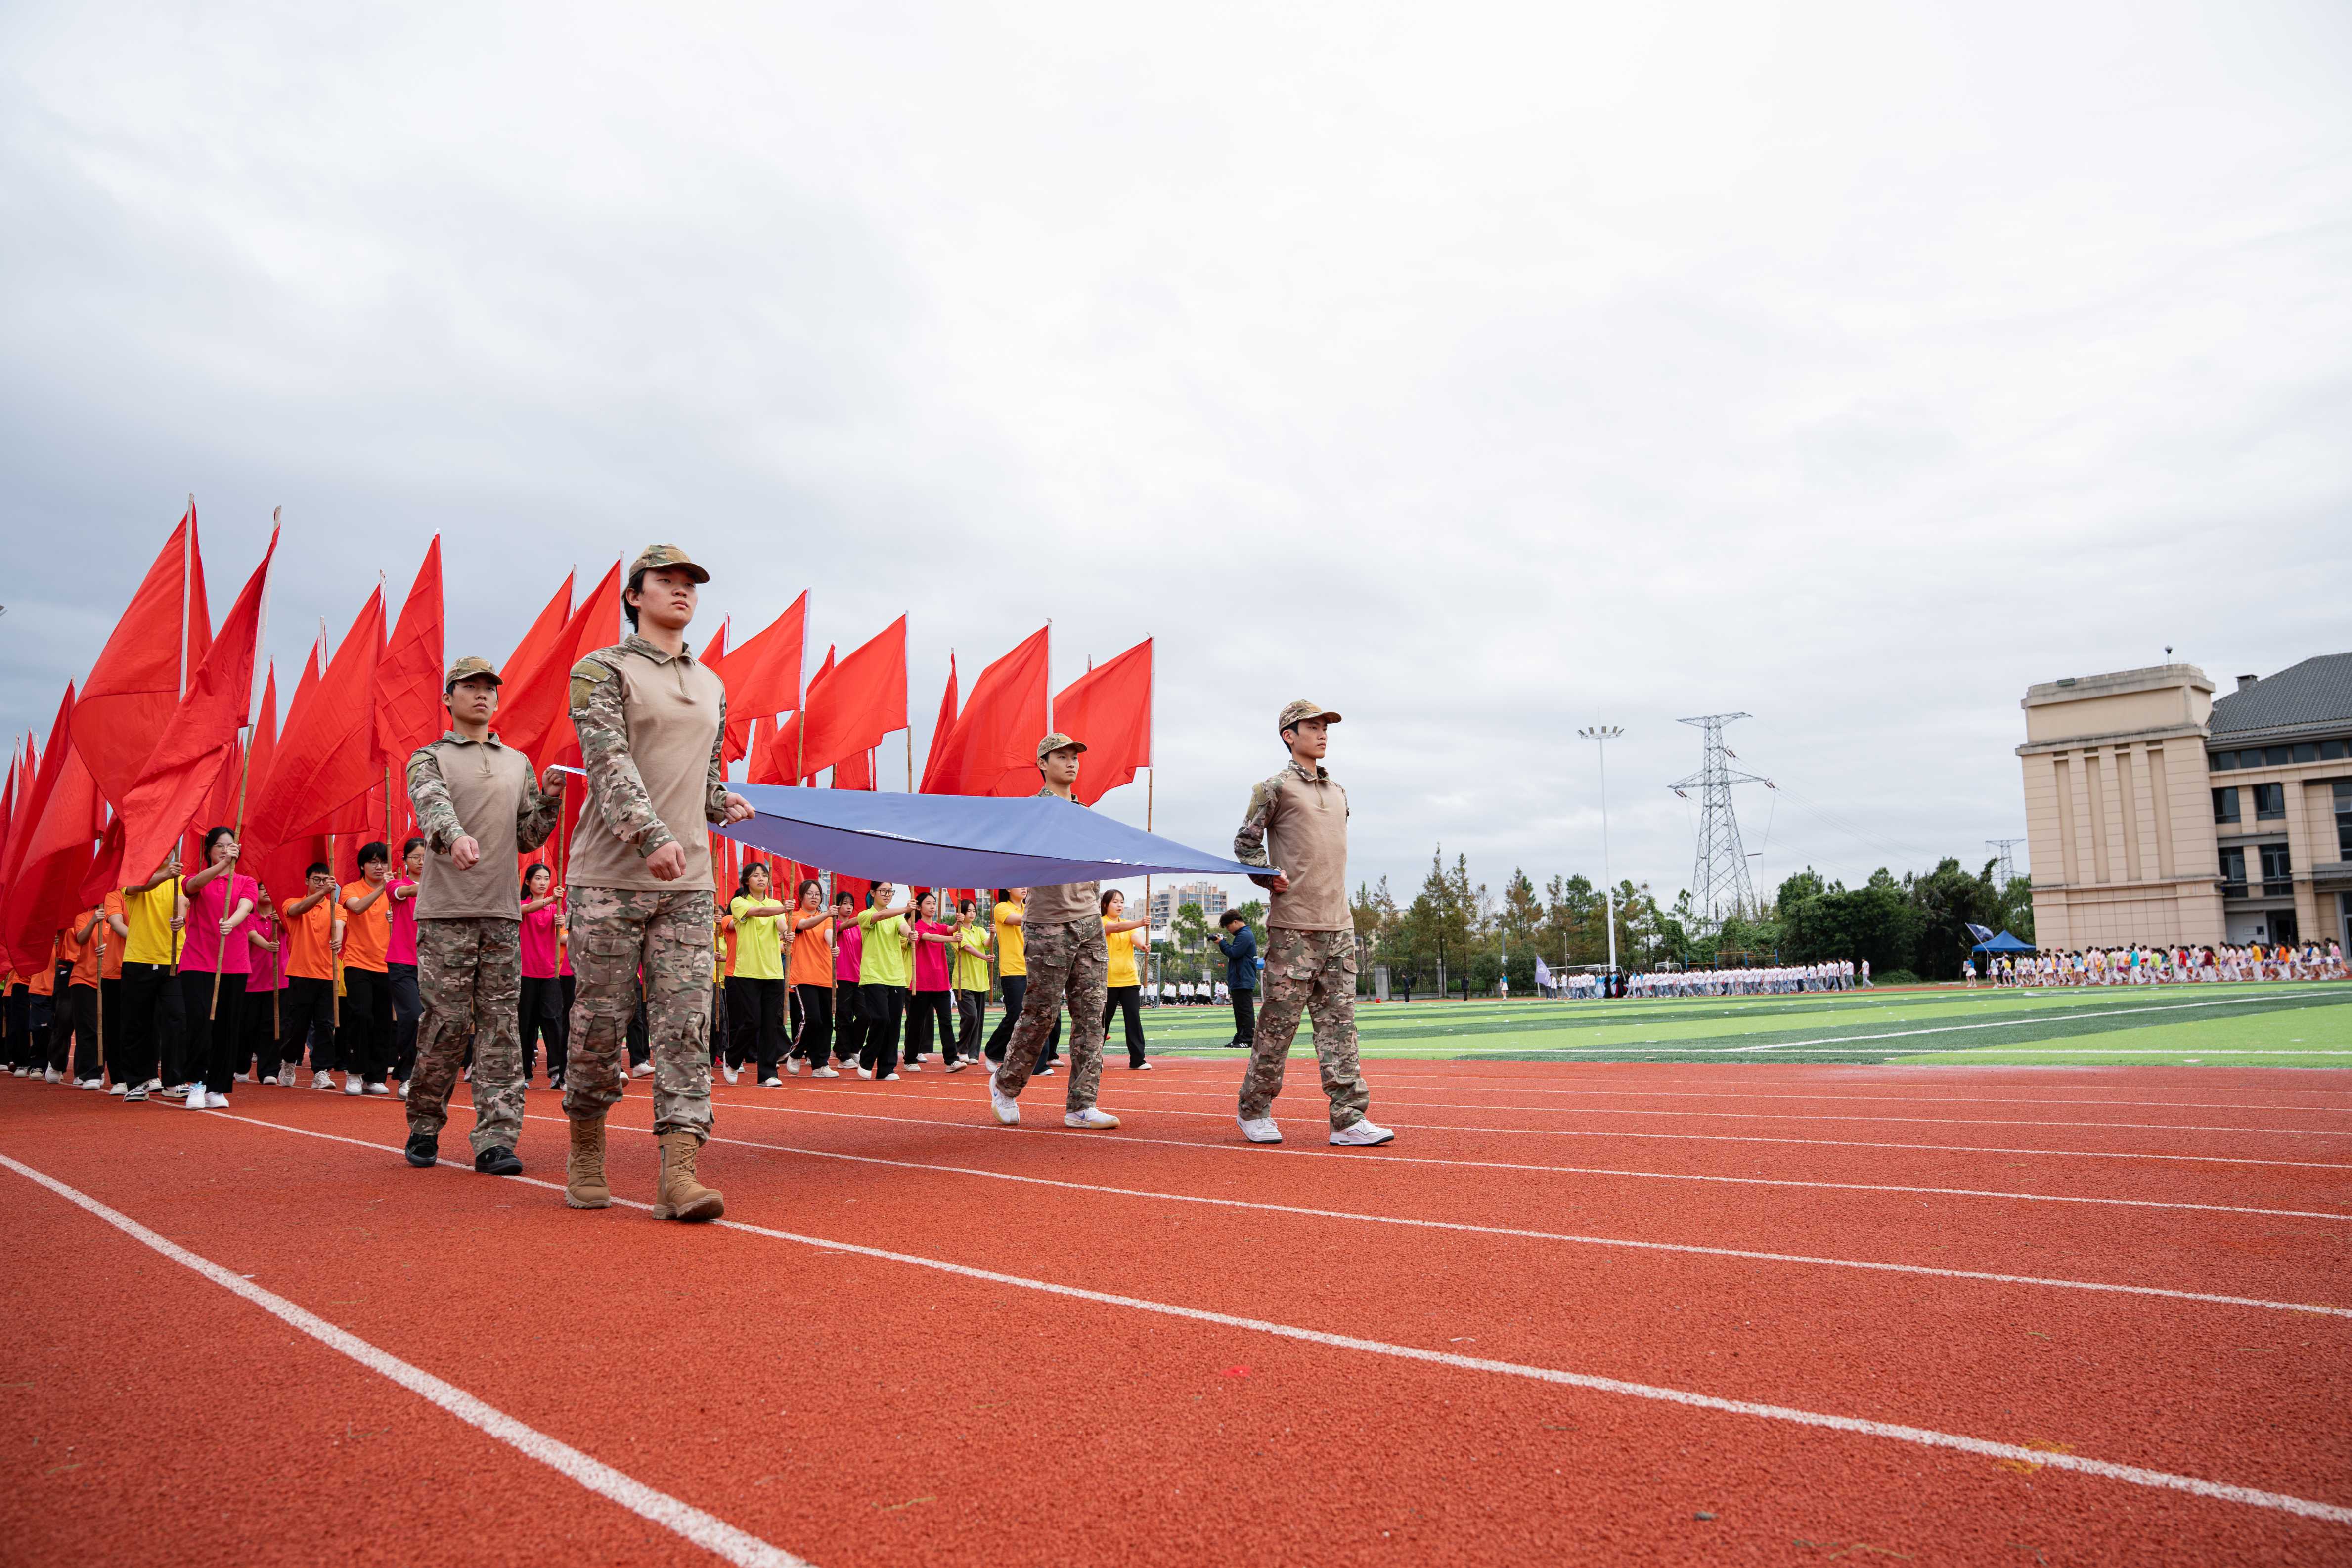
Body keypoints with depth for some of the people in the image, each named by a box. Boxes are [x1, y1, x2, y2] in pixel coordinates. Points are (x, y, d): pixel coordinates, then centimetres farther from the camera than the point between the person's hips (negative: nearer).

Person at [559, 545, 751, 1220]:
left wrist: (723, 800, 5)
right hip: (610, 879, -4)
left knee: (685, 1025, -5)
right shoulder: (601, 670, 1)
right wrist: (652, 836, -28)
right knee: (600, 1022, 2)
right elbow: (609, 762, -14)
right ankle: (585, 1158, 21)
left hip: (689, 883, 4)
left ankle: (679, 1173, -7)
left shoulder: (711, 686, 18)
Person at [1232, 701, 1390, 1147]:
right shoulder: (1275, 788, 0)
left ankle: (1349, 1119, 1)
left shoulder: (1338, 791, 19)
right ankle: (1255, 1111, 13)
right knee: (1279, 1022, -1)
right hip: (1293, 926, -6)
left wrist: (1338, 905, 16)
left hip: (1338, 926, 6)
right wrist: (1269, 877, -10)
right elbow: (1246, 843, 3)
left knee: (1340, 1023, 1)